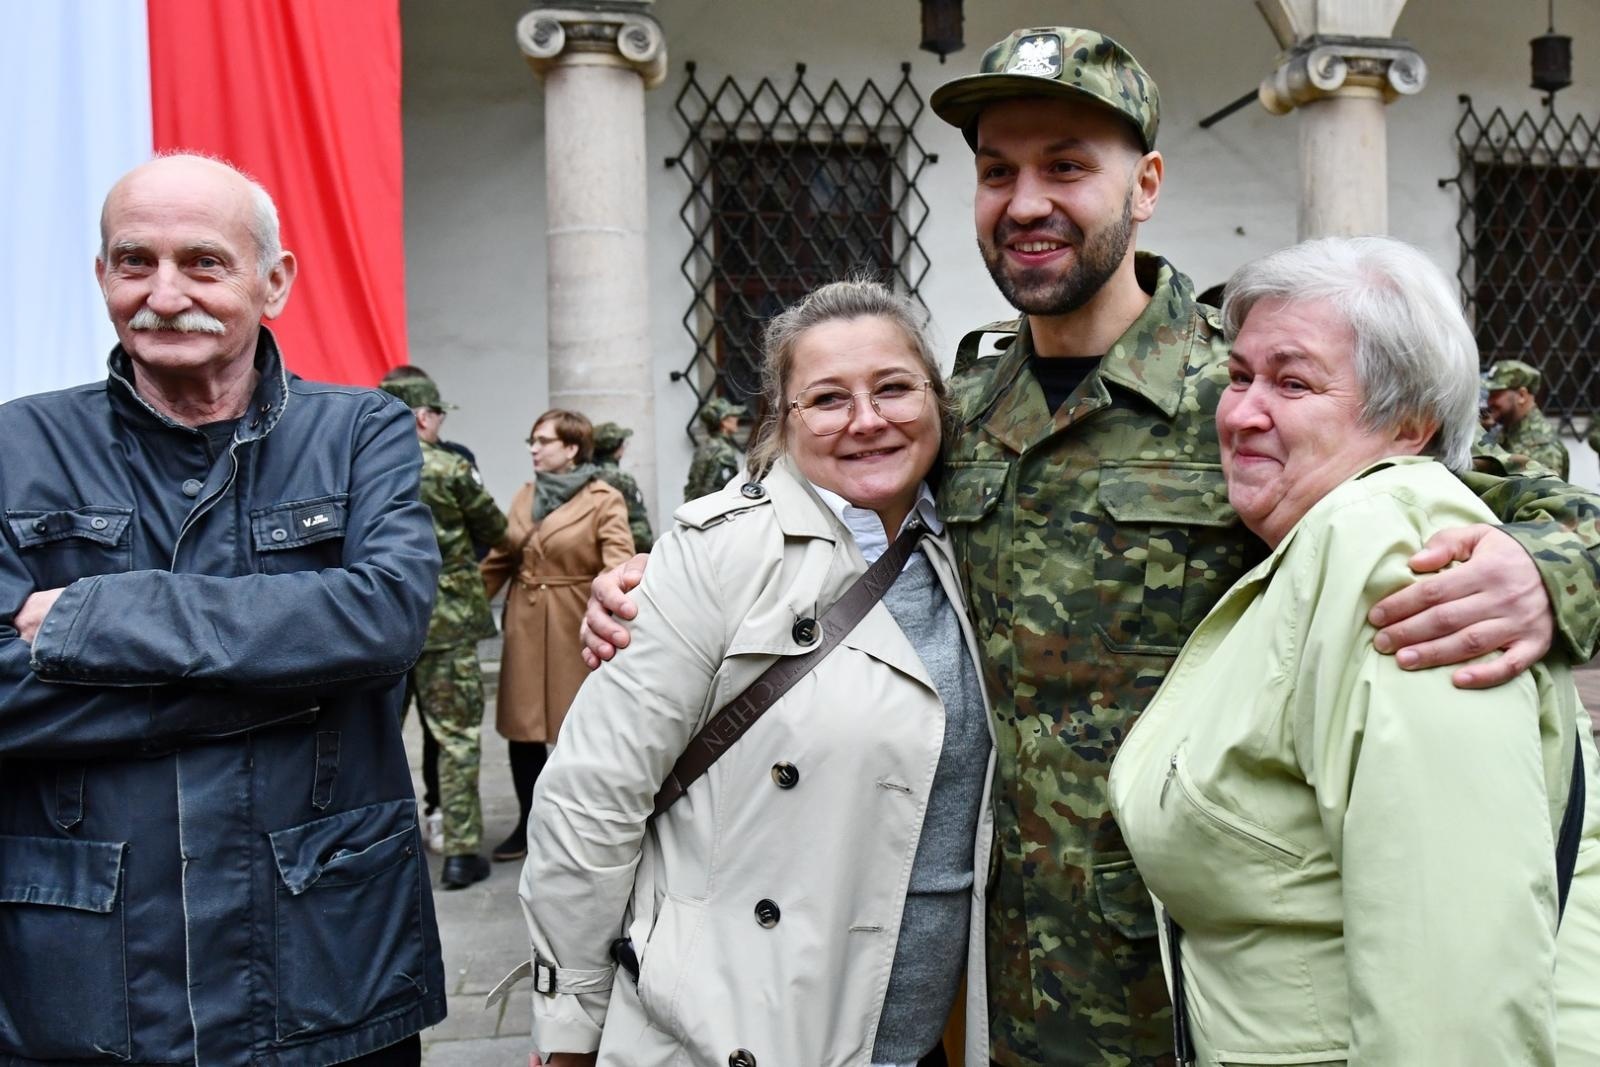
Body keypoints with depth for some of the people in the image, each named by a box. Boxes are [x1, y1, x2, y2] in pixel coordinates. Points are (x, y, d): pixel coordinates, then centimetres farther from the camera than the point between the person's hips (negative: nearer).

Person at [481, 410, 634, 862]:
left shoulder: (605, 501, -7)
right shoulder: (524, 495, 12)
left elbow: (620, 568, -18)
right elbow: (500, 559, 13)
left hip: (576, 627, -5)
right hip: (525, 626, 5)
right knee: (522, 727, 9)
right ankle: (528, 825, 23)